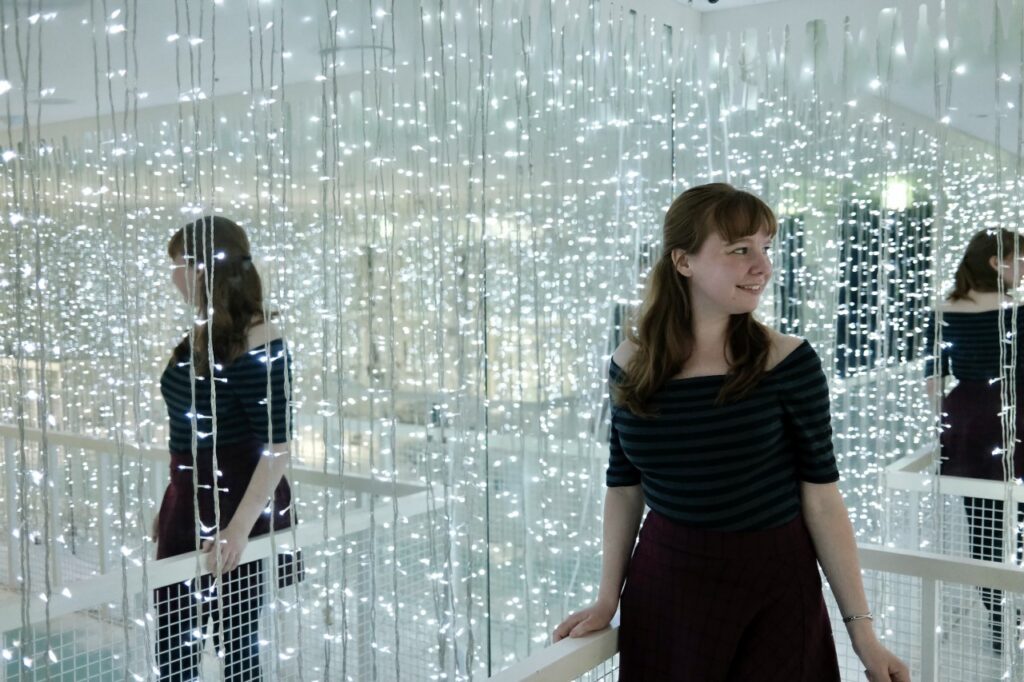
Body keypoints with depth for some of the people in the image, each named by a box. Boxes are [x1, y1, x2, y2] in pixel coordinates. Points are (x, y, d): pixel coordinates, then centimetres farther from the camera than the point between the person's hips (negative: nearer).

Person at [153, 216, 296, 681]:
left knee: (235, 644, 7)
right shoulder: (199, 335, 8)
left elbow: (276, 445, -22)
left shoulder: (254, 342, -18)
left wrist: (239, 527, -26)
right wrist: (171, 505, 20)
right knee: (172, 643, 14)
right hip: (187, 498, 8)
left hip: (237, 504, -8)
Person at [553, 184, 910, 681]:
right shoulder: (631, 364, -4)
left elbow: (821, 498, -9)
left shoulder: (788, 362, -12)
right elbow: (625, 488, 5)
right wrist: (608, 598, 3)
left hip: (774, 589, -2)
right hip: (663, 587, 2)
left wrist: (860, 627, -9)